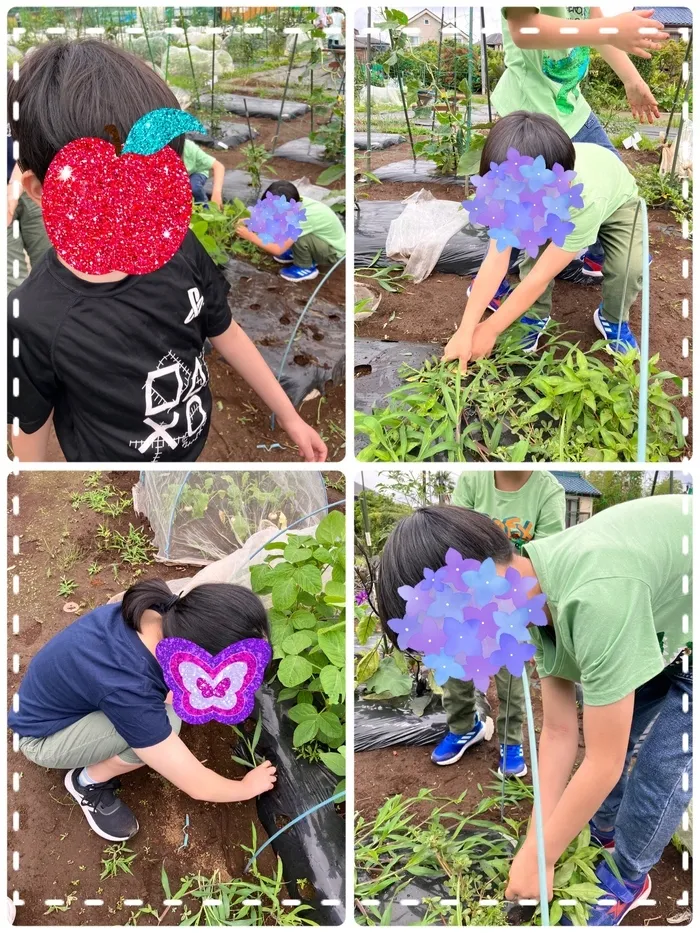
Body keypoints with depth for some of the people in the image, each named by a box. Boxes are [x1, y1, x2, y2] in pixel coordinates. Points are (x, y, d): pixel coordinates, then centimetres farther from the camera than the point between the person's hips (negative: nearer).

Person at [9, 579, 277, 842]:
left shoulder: (158, 612, -22)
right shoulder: (129, 692, -40)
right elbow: (197, 786, -25)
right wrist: (249, 787, -8)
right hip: (43, 736, -7)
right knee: (161, 723, -27)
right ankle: (89, 781, -2)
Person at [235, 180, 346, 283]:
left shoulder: (302, 219, -35)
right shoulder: (295, 203, -14)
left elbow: (278, 250, -33)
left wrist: (250, 236, -27)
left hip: (333, 252, -8)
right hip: (325, 239, 8)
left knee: (296, 235, -31)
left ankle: (306, 268, -6)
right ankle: (299, 254, 16)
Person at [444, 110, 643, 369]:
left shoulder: (586, 201, -48)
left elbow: (541, 277, -41)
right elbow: (495, 261, -36)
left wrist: (491, 329, -34)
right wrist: (465, 331, -40)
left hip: (616, 200, -3)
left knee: (630, 267, -27)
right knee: (535, 246, -25)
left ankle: (613, 320, 5)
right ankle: (535, 316, 2)